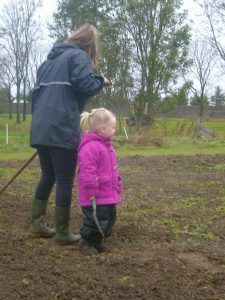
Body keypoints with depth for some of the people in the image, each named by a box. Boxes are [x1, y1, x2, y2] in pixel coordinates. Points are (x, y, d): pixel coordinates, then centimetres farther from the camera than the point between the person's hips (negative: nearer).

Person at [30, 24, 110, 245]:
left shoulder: (49, 59, 25)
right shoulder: (79, 56, 1)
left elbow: (37, 92, 24)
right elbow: (84, 85, -15)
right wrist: (101, 82, 5)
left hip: (40, 128, 8)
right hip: (62, 129, -8)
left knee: (48, 176, 18)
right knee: (65, 180, 0)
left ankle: (37, 223, 21)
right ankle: (62, 232, 6)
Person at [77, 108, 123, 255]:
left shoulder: (107, 146, 14)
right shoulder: (90, 146, -20)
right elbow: (87, 171, -25)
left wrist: (118, 186, 22)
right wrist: (92, 193, -24)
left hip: (109, 195, 10)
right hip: (96, 197, -10)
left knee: (110, 218, 16)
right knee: (97, 220, -5)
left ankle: (98, 240, 32)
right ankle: (86, 242, 17)